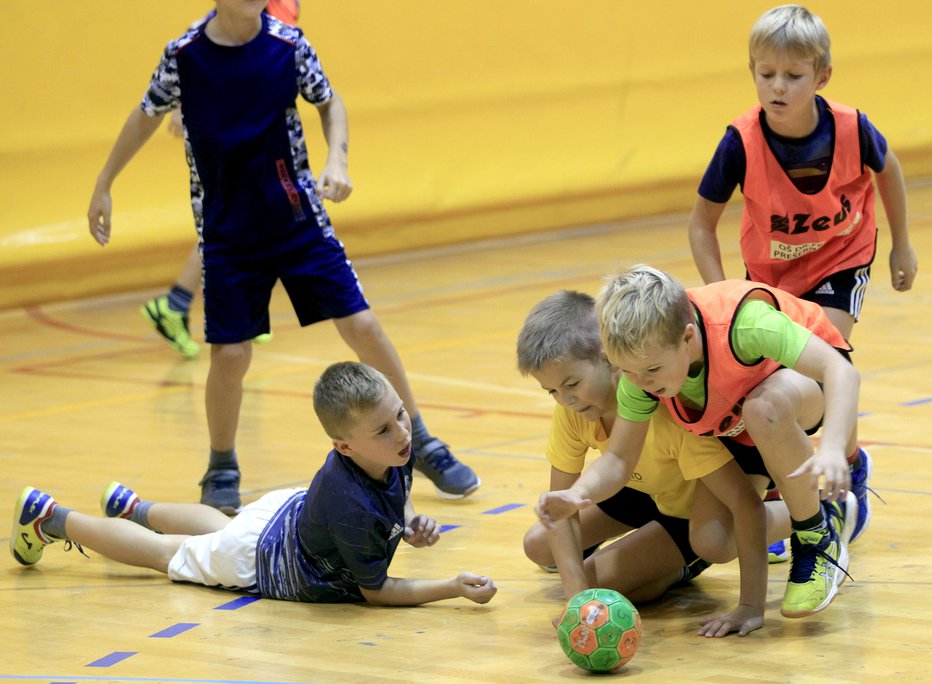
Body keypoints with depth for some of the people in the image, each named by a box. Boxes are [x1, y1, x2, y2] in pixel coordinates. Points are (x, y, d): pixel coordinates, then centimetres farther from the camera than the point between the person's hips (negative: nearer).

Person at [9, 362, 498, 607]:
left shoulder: (393, 455, -25)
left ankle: (131, 508, 65)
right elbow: (374, 590, -33)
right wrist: (453, 589, -39)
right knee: (166, 553, 20)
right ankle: (48, 518, 41)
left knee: (219, 527, 39)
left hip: (285, 510, 6)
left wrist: (409, 525, -18)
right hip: (261, 563, -6)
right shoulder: (352, 508, -47)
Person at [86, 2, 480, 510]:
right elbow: (148, 115, 8)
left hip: (299, 219, 1)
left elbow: (328, 101, 7)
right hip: (227, 234, -1)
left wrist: (337, 159, -11)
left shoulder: (288, 44, -9)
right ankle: (221, 469, 21)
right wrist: (104, 186, 13)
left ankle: (423, 446, 13)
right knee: (229, 354, -4)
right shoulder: (183, 56, -10)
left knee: (362, 325, -3)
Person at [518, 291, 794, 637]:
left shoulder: (670, 412, -43)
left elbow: (745, 501, -43)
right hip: (646, 490, 6)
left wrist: (751, 606, -45)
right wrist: (578, 599, -33)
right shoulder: (570, 412, -25)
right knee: (538, 546, 0)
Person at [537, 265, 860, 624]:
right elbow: (619, 458, -19)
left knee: (765, 408, -40)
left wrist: (832, 449, -60)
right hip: (737, 426, 6)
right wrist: (577, 495, -41)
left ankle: (819, 535, -17)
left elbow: (841, 370, -44)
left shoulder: (742, 322, -41)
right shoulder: (643, 360, -24)